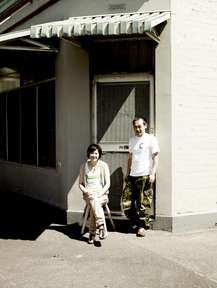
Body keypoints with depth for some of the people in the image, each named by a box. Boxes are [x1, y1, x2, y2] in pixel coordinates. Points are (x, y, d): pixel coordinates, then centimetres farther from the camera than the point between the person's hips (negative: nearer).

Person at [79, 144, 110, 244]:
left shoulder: (103, 165, 4)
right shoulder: (84, 166, 9)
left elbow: (107, 184, 2)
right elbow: (80, 184, 13)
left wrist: (101, 192, -15)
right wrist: (85, 190, -8)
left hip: (101, 193, -1)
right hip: (88, 193, 1)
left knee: (93, 203, -34)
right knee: (93, 199, -36)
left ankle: (92, 233, -32)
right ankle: (101, 226, -45)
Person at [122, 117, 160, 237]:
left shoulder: (151, 139, -2)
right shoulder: (132, 140, 15)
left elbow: (155, 157, -5)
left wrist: (153, 173, -12)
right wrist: (128, 172, 18)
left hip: (145, 175, -6)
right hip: (132, 175, 6)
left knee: (144, 203, -3)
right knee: (127, 201, 4)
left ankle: (142, 226, 9)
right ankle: (135, 223, 19)